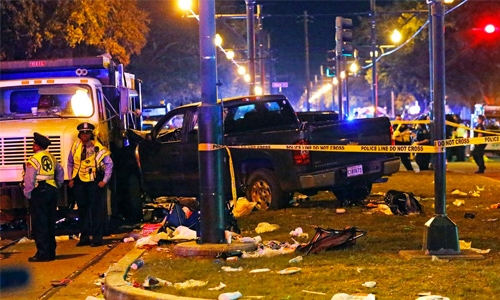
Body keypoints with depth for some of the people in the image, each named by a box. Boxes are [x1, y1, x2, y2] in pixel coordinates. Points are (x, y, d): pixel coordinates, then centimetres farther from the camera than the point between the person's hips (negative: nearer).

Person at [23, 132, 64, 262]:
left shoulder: (34, 160, -13)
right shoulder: (52, 158, 11)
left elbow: (29, 179, -17)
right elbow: (60, 171, 21)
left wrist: (27, 194, -8)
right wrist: (57, 186, 26)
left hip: (39, 193, -8)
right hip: (52, 191, 8)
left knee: (39, 223, -3)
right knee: (50, 223, 13)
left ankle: (43, 253, -5)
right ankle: (51, 252, 18)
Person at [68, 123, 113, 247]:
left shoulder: (98, 148, -7)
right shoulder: (75, 147, 5)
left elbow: (109, 164, -2)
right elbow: (70, 163, 17)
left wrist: (105, 181, -6)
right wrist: (71, 179, 10)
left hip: (94, 183, -4)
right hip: (79, 183, 4)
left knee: (96, 211, -1)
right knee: (82, 210, 11)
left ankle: (97, 238, 4)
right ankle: (84, 237, 19)